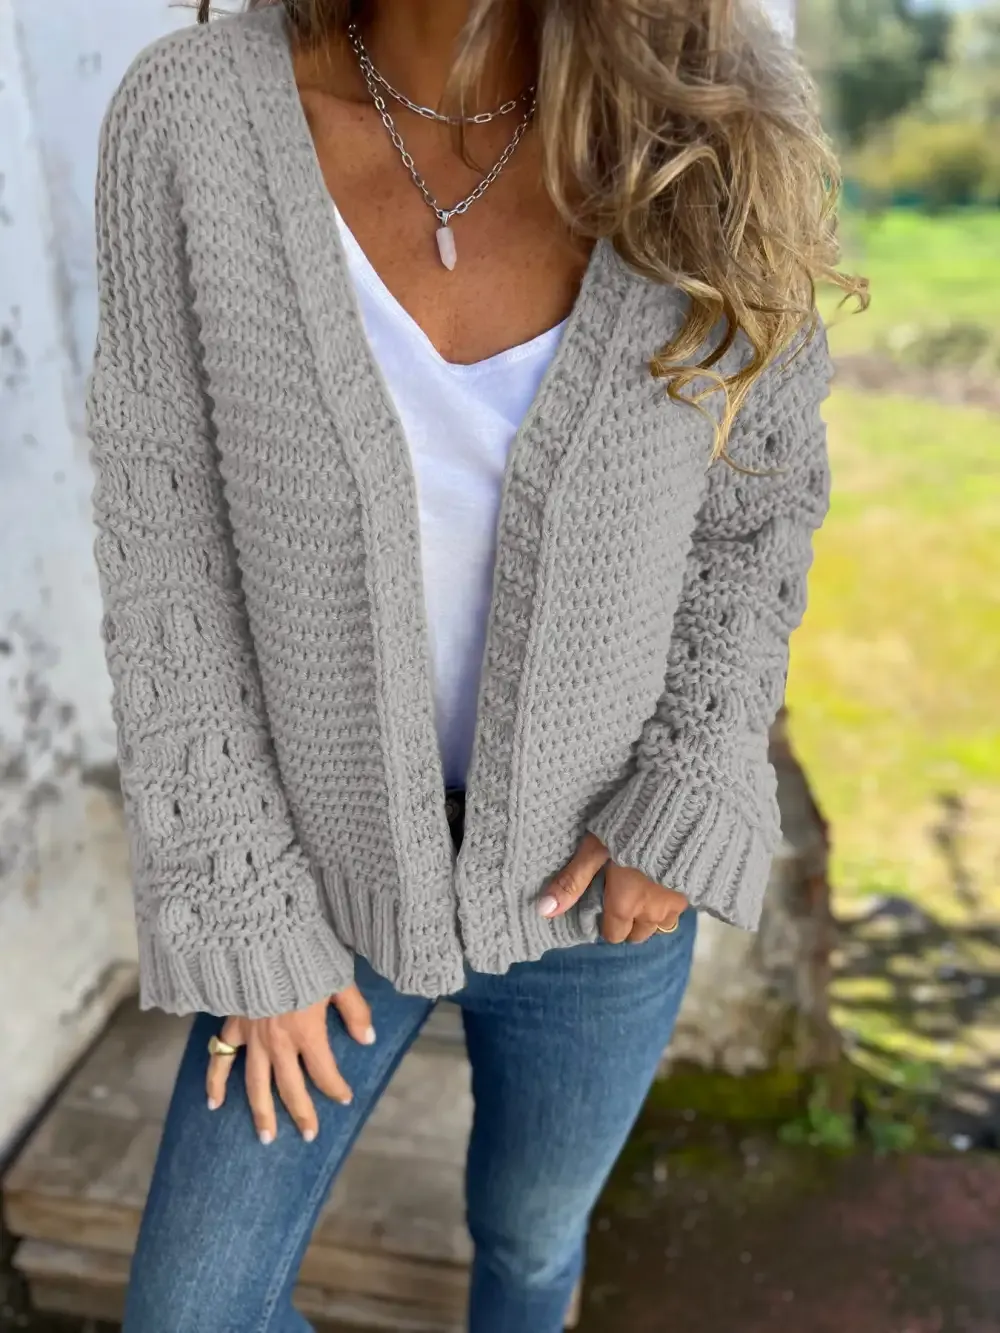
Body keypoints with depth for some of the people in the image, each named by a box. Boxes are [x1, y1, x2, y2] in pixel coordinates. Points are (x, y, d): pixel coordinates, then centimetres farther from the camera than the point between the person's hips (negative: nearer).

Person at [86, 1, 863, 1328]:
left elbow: (757, 491, -3)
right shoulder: (193, 118, -17)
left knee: (531, 1226, 27)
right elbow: (170, 555, -13)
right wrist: (247, 920, -10)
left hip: (589, 866, 1)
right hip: (340, 863, 0)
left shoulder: (708, 118, -16)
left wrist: (688, 808, -14)